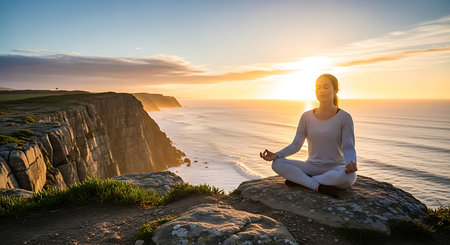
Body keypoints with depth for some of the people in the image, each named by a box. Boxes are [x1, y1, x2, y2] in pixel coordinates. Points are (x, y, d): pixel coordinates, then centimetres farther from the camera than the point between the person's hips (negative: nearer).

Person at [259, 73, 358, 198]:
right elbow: (296, 145, -1)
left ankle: (299, 179, -21)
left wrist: (351, 163, -38)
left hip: (336, 169, -2)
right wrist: (276, 155, -18)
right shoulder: (307, 117, 0)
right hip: (312, 167, 2)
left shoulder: (344, 117, -8)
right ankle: (318, 186, -28)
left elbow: (349, 149, -14)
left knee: (349, 177, -38)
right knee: (277, 164, -20)